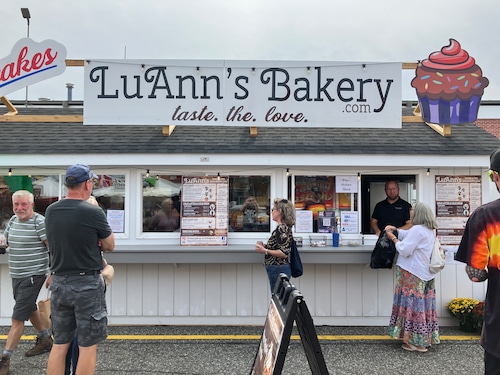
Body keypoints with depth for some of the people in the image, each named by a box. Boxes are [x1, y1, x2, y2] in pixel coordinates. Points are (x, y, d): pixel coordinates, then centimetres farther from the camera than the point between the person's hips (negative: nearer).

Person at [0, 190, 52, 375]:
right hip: (16, 275, 8)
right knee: (29, 309, 22)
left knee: (18, 318, -5)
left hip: (33, 275, -8)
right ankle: (45, 340, 40)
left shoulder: (40, 222, -17)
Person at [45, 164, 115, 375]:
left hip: (59, 283, 6)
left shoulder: (50, 211, 3)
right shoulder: (93, 212, -16)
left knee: (59, 344, 16)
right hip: (87, 284, -6)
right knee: (87, 346, 5)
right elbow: (110, 246, -4)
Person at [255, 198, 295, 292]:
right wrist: (264, 246, 10)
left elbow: (284, 253, -22)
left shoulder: (282, 228, -17)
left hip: (279, 270, -10)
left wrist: (265, 251, -21)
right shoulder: (282, 227, 13)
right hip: (277, 269, 10)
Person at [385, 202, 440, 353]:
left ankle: (416, 342, 3)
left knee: (413, 306, -3)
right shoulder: (429, 230, 14)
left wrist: (392, 238, -6)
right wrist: (396, 230, 15)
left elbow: (404, 250, -19)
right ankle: (424, 339, 21)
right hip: (425, 275, 9)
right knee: (422, 305, 13)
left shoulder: (418, 229, -17)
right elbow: (410, 236, 25)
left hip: (413, 276, -9)